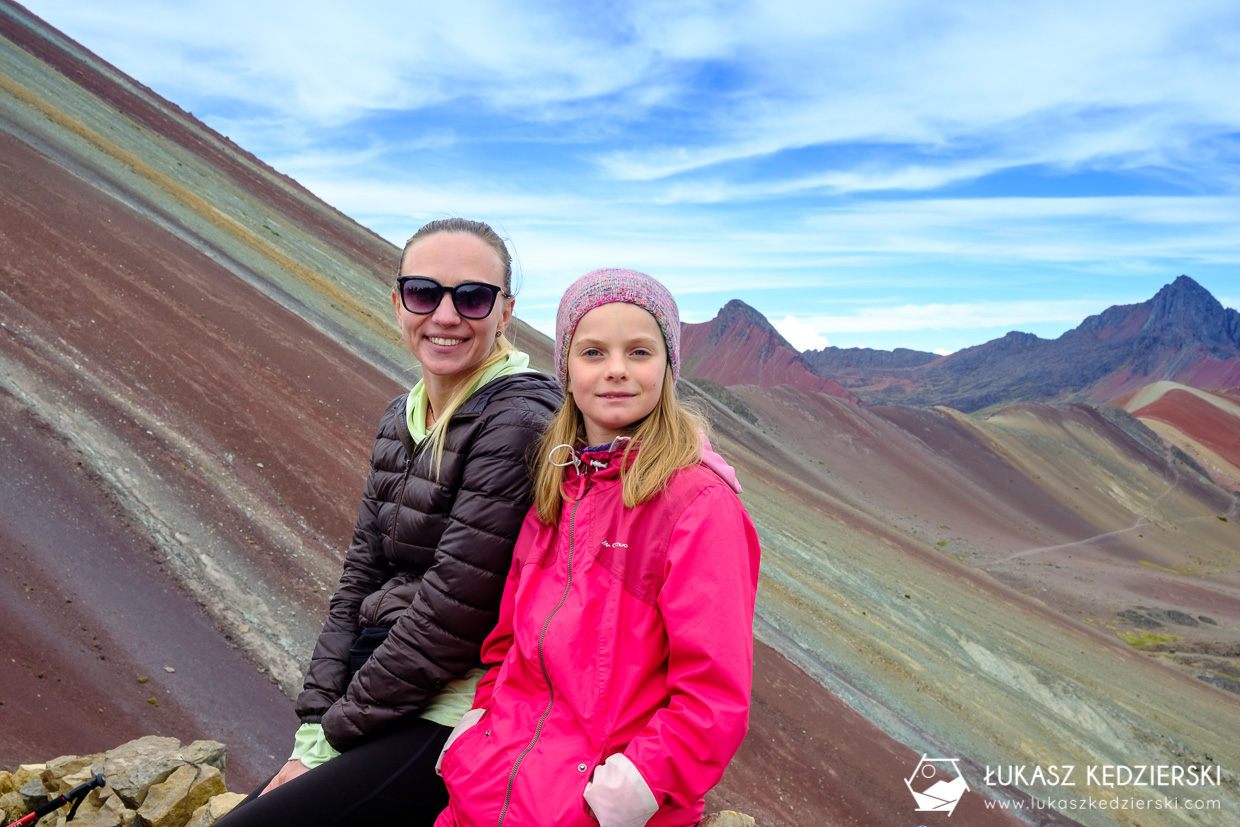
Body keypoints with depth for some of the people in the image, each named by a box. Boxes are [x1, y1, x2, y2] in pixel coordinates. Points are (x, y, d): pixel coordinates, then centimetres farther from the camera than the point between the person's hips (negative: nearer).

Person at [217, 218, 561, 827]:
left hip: (460, 723, -7)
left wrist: (334, 732, -9)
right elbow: (360, 580, 9)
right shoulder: (400, 419, 9)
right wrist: (313, 727, 1)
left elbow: (453, 613, -19)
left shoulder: (520, 422, -18)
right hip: (394, 712, 7)